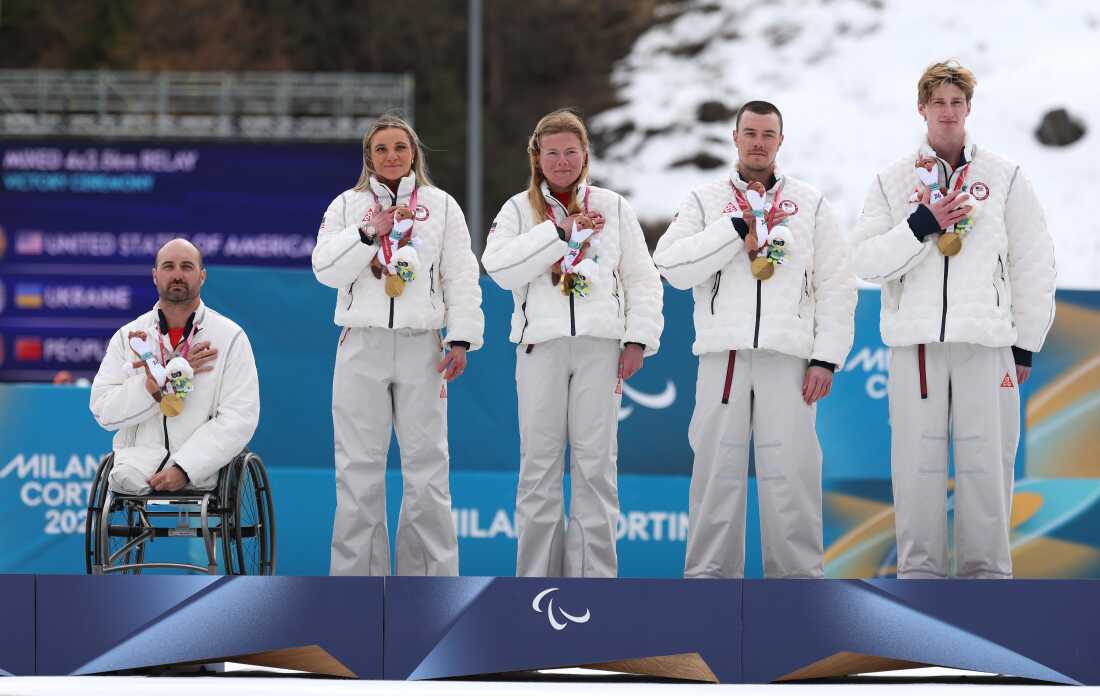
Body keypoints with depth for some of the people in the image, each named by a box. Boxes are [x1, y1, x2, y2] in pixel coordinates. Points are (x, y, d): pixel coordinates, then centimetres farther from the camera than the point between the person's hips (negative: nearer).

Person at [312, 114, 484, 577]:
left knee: (426, 462, -2)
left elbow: (461, 277, 4)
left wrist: (461, 339, -5)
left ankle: (430, 574, 3)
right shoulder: (347, 206, 10)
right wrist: (369, 234, -14)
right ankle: (358, 575, 4)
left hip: (420, 346, 0)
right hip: (362, 346, 1)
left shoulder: (441, 205, 9)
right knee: (359, 467, 0)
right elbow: (326, 269, -1)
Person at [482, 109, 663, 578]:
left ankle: (593, 575, 1)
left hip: (600, 345, 0)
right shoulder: (519, 209, 9)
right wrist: (561, 231, -12)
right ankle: (538, 577, 4)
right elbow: (500, 268, -9)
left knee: (596, 464, -2)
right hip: (541, 345, 0)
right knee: (539, 465, 0)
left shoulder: (613, 207, 12)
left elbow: (642, 278, 11)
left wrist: (638, 340, 1)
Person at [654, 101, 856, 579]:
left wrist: (826, 358, 0)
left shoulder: (810, 204, 13)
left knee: (790, 472, -3)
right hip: (724, 358, 0)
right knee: (717, 471, 0)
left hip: (789, 359, 0)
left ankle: (797, 574, 2)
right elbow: (672, 266, -4)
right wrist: (739, 228, -7)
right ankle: (709, 575, 6)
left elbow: (836, 288, 9)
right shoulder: (705, 202, 12)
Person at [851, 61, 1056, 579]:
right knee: (918, 462, 0)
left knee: (986, 462, -3)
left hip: (986, 342, -1)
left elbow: (1034, 266, 8)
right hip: (916, 342, 1)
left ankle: (986, 571, 3)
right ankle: (918, 571, 6)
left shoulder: (1004, 178, 7)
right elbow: (865, 260, 1)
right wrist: (922, 225, -12)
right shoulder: (893, 181, 9)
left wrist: (1025, 345, 5)